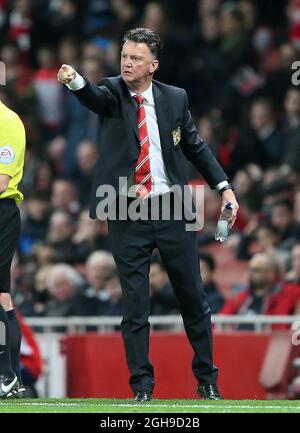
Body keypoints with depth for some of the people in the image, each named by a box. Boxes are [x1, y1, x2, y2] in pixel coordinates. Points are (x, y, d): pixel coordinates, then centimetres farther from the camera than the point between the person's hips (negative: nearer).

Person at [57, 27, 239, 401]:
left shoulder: (174, 98, 4)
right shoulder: (112, 94, -2)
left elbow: (195, 146, 13)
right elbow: (93, 96, -25)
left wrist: (224, 188, 6)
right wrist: (74, 80, -48)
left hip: (172, 210, 2)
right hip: (126, 215, -1)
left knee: (193, 298, 9)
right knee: (134, 305, -1)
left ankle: (207, 380, 24)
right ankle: (142, 388, 6)